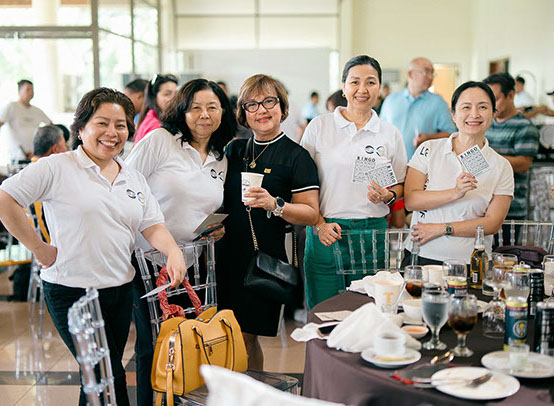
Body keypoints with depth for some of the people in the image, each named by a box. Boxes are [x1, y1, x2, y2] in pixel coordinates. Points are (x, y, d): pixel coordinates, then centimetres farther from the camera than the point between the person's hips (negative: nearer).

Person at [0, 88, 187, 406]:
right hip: (72, 292, -6)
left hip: (121, 290, 6)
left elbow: (153, 225, 7)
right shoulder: (57, 168, -9)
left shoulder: (134, 178, 11)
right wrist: (39, 248, -12)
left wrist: (173, 250, -13)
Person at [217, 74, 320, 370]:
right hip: (228, 253, 5)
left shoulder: (296, 156, -3)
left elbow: (311, 214, -7)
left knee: (245, 337, -2)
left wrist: (275, 205, -22)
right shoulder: (234, 150, 12)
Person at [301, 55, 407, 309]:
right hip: (325, 233, -1)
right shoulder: (319, 126, 3)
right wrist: (319, 224, -8)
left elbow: (400, 185, 16)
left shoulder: (391, 134, 8)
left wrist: (387, 196, -7)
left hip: (372, 232, 1)